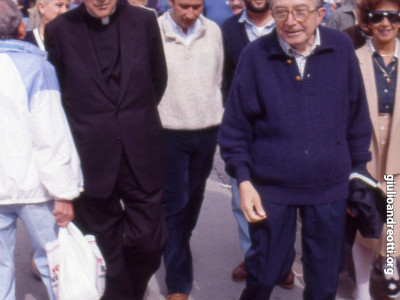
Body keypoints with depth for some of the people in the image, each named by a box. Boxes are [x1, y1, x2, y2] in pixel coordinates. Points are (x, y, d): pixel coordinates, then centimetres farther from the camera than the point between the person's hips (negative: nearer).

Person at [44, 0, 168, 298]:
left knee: (149, 241, 6)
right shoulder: (59, 30, -3)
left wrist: (138, 118, 12)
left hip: (141, 154, 1)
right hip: (92, 158, -1)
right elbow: (56, 95, 6)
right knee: (105, 244, 11)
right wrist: (83, 127, 4)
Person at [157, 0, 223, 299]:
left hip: (206, 132, 4)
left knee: (193, 201, 17)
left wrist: (219, 123, 13)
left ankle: (177, 249, 41)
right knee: (174, 204, 1)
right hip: (168, 133, -4)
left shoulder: (213, 31, 2)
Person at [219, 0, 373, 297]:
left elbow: (358, 117, 5)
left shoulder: (342, 49, -4)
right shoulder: (255, 55, -9)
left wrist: (358, 169, 8)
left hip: (330, 187, 2)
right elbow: (235, 126, -3)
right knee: (266, 273, 10)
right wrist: (243, 180, -7)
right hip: (271, 187, -1)